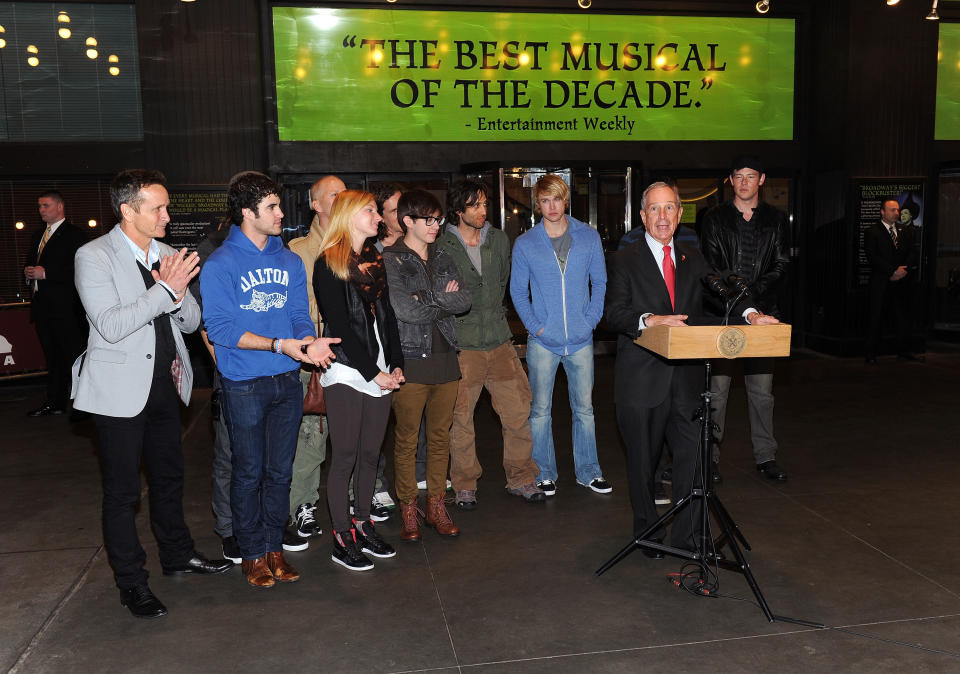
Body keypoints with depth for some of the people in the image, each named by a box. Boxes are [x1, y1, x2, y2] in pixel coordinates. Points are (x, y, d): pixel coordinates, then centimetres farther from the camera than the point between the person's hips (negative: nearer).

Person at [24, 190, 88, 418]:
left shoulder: (74, 235, -7)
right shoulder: (38, 235, 19)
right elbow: (30, 263, 25)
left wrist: (45, 273, -19)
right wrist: (28, 272, 2)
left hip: (64, 307, -8)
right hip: (42, 305, 8)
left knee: (74, 355, -5)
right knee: (52, 357, 14)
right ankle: (55, 402, 22)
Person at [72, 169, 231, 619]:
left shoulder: (169, 257, 6)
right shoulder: (94, 257, -11)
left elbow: (191, 321, 6)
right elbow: (110, 325, -21)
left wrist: (180, 292, -14)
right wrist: (165, 290, -24)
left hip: (165, 384, 6)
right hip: (121, 389, -6)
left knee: (169, 476, 20)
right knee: (122, 490, 5)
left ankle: (178, 554, 37)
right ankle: (131, 582, 19)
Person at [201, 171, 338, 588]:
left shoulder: (290, 261, 9)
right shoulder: (221, 264, -8)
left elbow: (299, 315, 8)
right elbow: (220, 328, -14)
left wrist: (310, 343, -15)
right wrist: (278, 344, -22)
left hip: (287, 380, 5)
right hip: (244, 385, -5)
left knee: (280, 471, 13)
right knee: (249, 472, 7)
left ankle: (274, 546, 27)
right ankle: (252, 553, 23)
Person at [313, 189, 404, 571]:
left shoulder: (375, 260, 15)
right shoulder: (328, 264, -8)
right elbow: (339, 326, -13)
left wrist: (395, 364, 5)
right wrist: (374, 372, -13)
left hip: (380, 373, 7)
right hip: (346, 373, -7)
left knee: (371, 455, 12)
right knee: (345, 458, 0)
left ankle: (363, 527, 25)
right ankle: (342, 539, 12)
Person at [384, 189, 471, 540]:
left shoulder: (443, 259, 15)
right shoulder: (390, 261, -4)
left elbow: (464, 300, 2)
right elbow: (405, 309, -16)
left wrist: (430, 300, -11)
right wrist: (445, 303, -4)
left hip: (445, 357, 5)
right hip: (409, 361, -5)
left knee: (440, 436, 11)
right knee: (406, 439, 2)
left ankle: (436, 505, 22)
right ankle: (409, 510, 15)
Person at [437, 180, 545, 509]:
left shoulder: (499, 240, 9)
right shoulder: (442, 248, -5)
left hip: (499, 340, 4)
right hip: (461, 345, -4)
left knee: (518, 410, 3)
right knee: (460, 417, 3)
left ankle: (520, 478, 19)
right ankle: (464, 484, 19)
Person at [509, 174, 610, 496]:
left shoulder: (589, 237, 3)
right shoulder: (524, 244, -1)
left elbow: (600, 282, 8)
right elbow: (518, 291, 5)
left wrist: (591, 319, -3)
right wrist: (535, 325, -5)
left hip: (581, 340, 1)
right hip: (543, 341, -1)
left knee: (584, 408, 9)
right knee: (540, 409, 6)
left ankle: (588, 472, 22)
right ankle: (544, 474, 19)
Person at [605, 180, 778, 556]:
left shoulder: (693, 260, 14)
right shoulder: (625, 261, 1)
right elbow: (614, 314, -10)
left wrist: (748, 313, -17)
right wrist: (650, 320, -28)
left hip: (686, 379, 3)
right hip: (642, 380, -3)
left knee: (693, 456, 0)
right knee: (643, 461, 9)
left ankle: (686, 536, 15)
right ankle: (648, 532, 28)